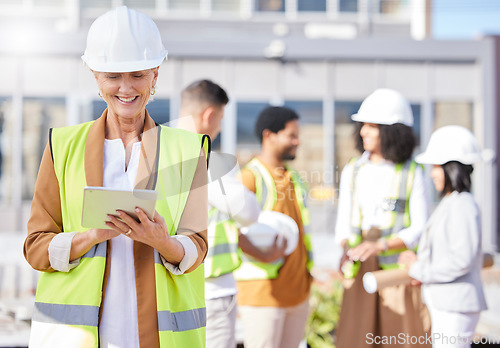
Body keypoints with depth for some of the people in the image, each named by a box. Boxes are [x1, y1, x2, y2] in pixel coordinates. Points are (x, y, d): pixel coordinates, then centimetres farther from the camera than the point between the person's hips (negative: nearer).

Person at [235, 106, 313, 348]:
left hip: (298, 291, 8)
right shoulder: (251, 177, -10)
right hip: (262, 292, -8)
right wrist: (263, 256, -25)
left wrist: (310, 268, 19)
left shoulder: (294, 179, 17)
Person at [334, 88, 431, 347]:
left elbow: (419, 229, -5)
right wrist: (350, 249, -12)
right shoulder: (352, 171, 10)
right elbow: (343, 226, 10)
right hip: (362, 271, 3)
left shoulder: (412, 173, -1)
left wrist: (380, 246, -20)